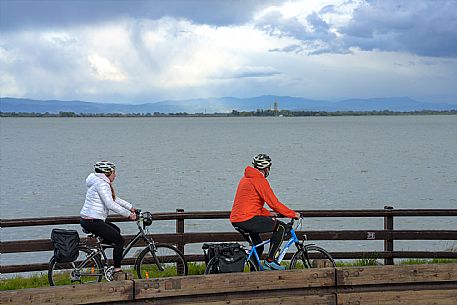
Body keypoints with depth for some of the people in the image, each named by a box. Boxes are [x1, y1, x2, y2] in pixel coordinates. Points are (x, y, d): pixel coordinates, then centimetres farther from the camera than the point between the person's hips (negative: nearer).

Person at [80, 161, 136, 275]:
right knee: (119, 240, -5)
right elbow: (110, 204, -24)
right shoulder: (101, 184, -16)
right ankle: (117, 270, -2)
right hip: (92, 222, -11)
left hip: (86, 220, 11)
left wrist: (131, 207, 20)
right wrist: (128, 214, -19)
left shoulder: (102, 183, 18)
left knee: (116, 231, 27)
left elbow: (115, 199, 25)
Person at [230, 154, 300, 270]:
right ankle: (270, 260, -4)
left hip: (235, 220, 10)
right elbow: (274, 203, -12)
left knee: (258, 247, 25)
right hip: (247, 219, -10)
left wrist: (270, 215, 24)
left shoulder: (246, 178, 21)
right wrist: (293, 214, -2)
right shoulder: (260, 180, -10)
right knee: (281, 227, -2)